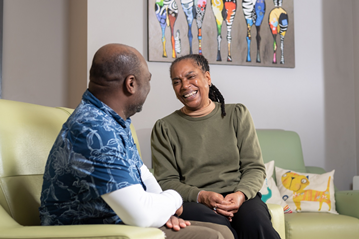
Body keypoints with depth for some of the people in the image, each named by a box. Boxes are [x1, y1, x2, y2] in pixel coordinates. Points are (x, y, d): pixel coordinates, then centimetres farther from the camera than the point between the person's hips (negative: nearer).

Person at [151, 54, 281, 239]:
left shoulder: (237, 114, 14)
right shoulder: (164, 128, 10)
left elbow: (255, 167, 9)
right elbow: (165, 181, 4)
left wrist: (241, 194, -13)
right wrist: (201, 196, -15)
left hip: (241, 198, 1)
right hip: (192, 202, -1)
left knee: (256, 223, -35)